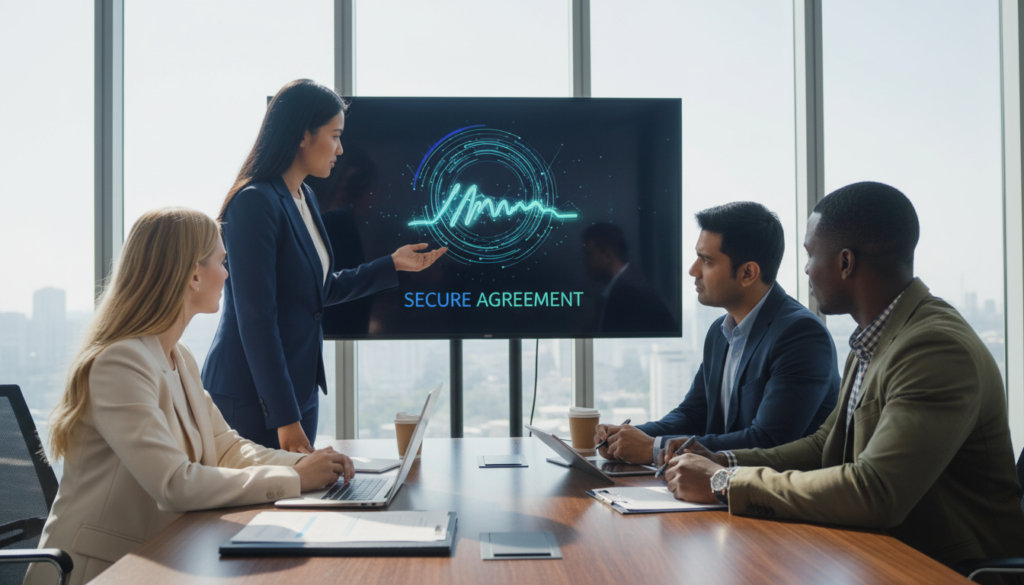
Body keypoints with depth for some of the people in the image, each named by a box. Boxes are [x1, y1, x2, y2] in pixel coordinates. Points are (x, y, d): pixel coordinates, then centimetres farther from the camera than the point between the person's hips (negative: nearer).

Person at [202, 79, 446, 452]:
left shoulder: (305, 198, 10)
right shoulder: (255, 202, -18)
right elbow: (256, 319, -21)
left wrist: (393, 265, 15)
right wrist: (285, 417, -21)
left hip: (301, 385, 9)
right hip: (253, 397, -9)